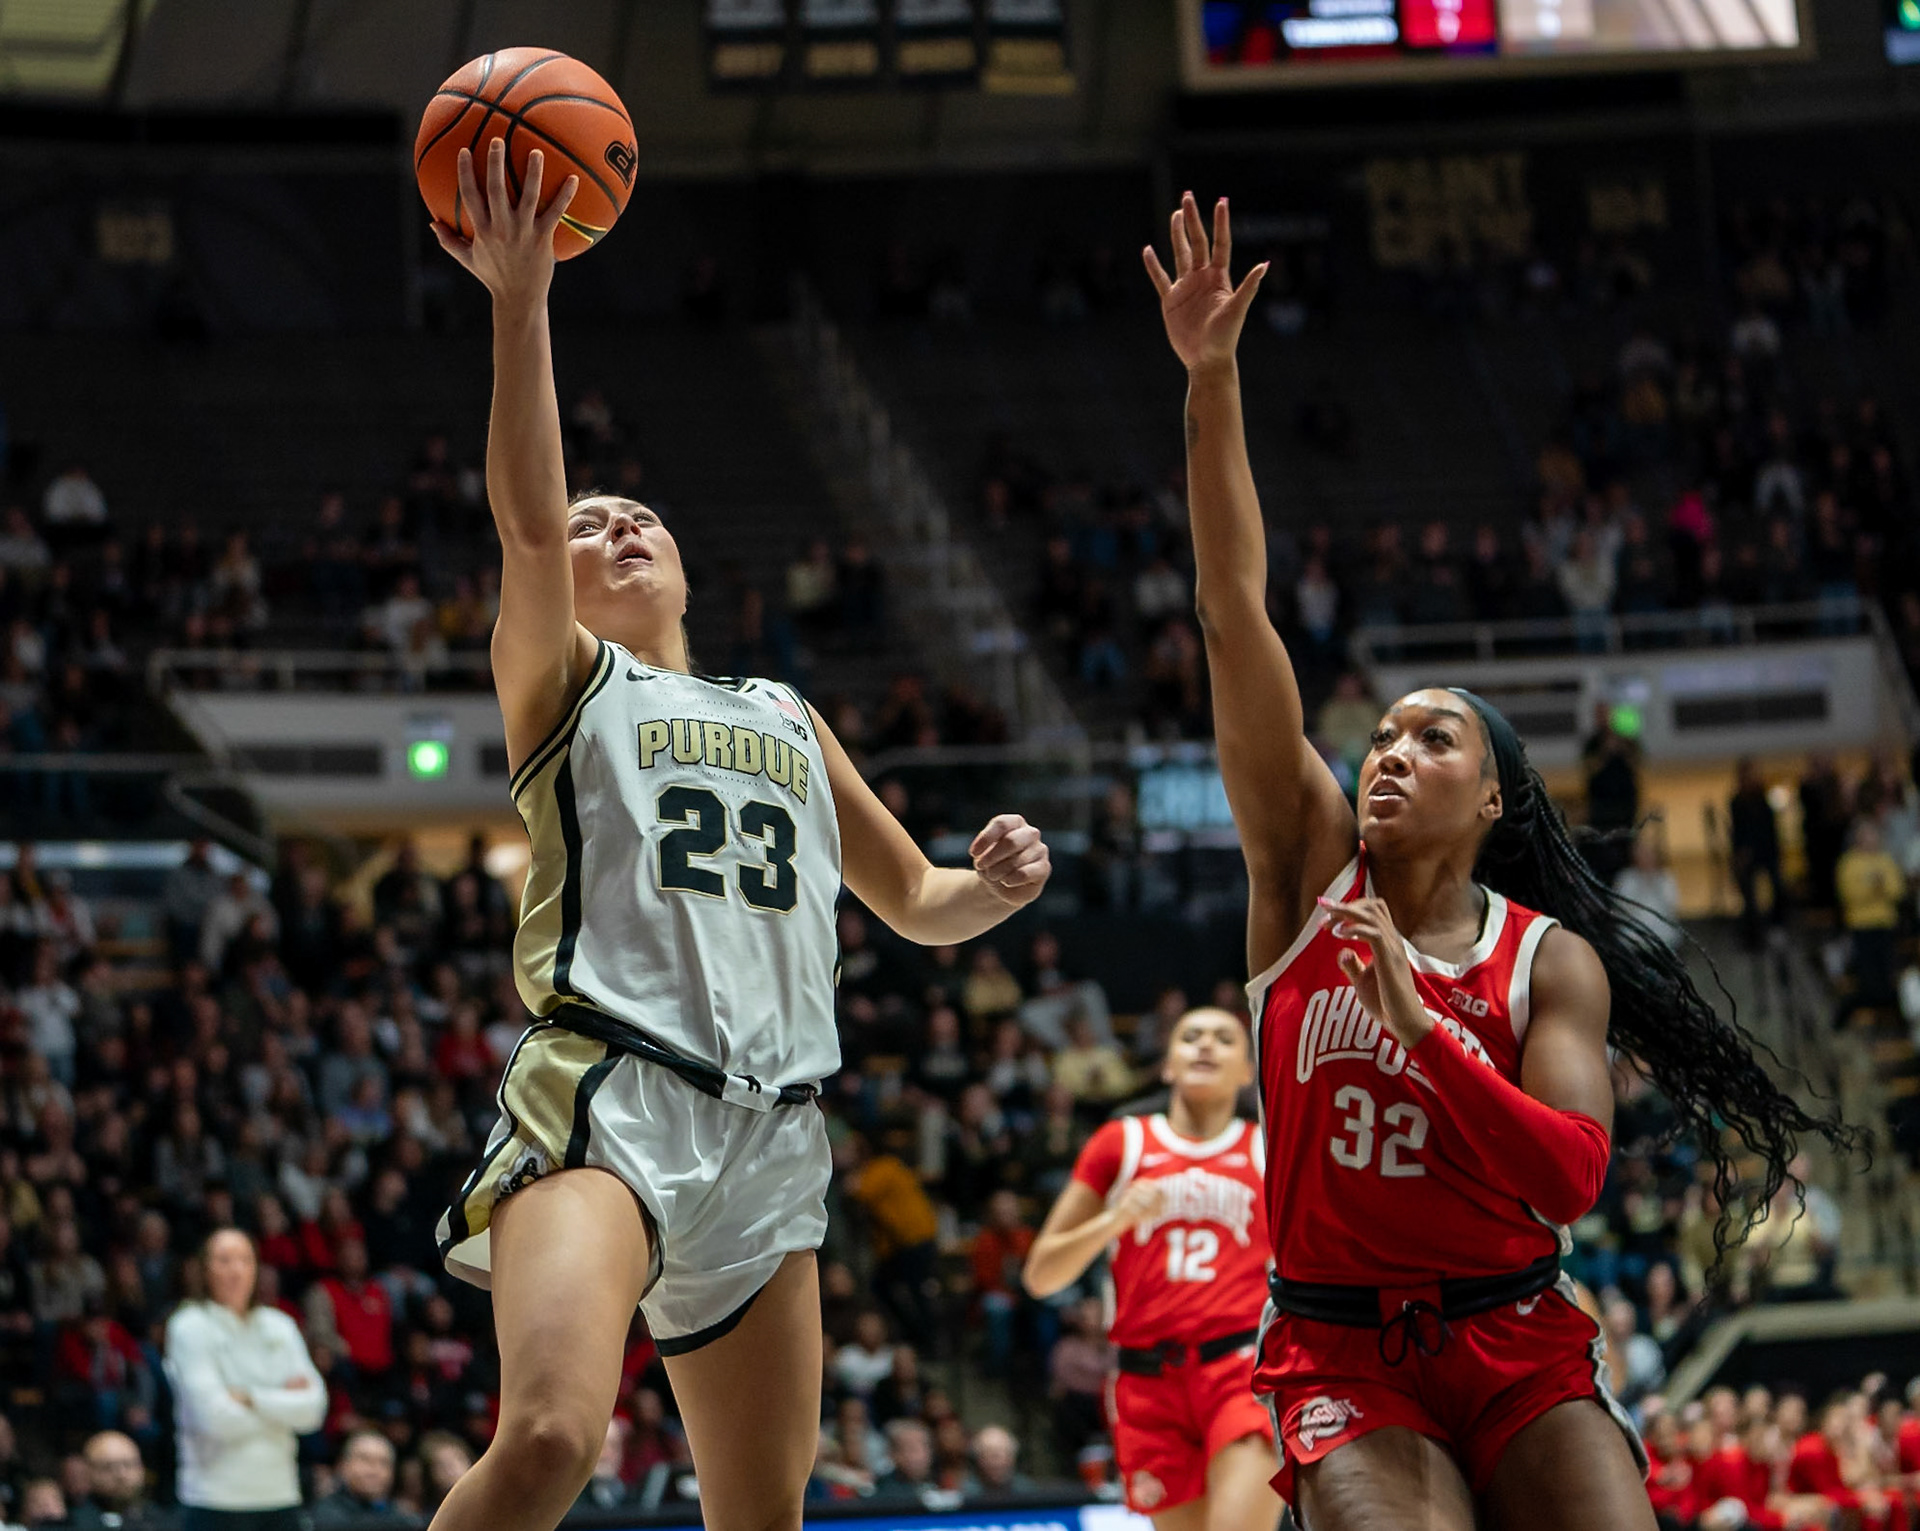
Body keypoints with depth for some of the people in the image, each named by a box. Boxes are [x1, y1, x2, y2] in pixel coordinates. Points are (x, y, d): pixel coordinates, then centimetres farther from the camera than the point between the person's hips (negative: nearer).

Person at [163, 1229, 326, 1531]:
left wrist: (250, 1398, -10)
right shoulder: (190, 1328, -3)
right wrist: (280, 1400, -4)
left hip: (279, 1492, 5)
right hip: (216, 1496, -5)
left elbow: (312, 1409, 0)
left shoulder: (279, 1326, 11)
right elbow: (215, 1417, -13)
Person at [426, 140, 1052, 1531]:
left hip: (769, 1129, 6)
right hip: (603, 1091, -6)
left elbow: (919, 903, 32)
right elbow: (527, 519, -7)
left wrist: (996, 883, 8)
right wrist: (522, 299, -18)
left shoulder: (785, 720, 28)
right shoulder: (568, 685, 12)